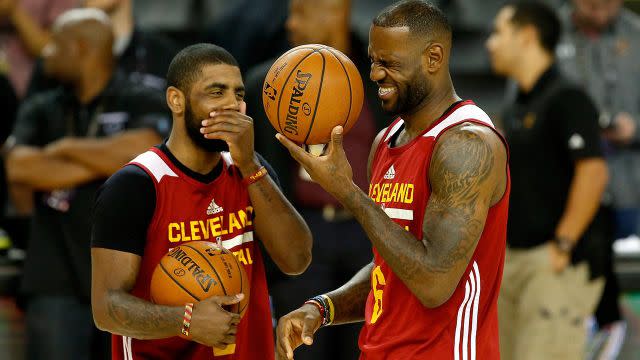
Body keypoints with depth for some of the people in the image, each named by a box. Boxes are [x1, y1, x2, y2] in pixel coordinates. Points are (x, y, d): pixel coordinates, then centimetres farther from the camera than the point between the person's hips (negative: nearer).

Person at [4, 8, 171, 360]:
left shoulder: (142, 103, 2)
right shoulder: (40, 111, 11)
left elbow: (142, 150, -18)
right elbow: (19, 169, -6)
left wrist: (67, 149, -4)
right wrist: (104, 163, -8)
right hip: (57, 282, 2)